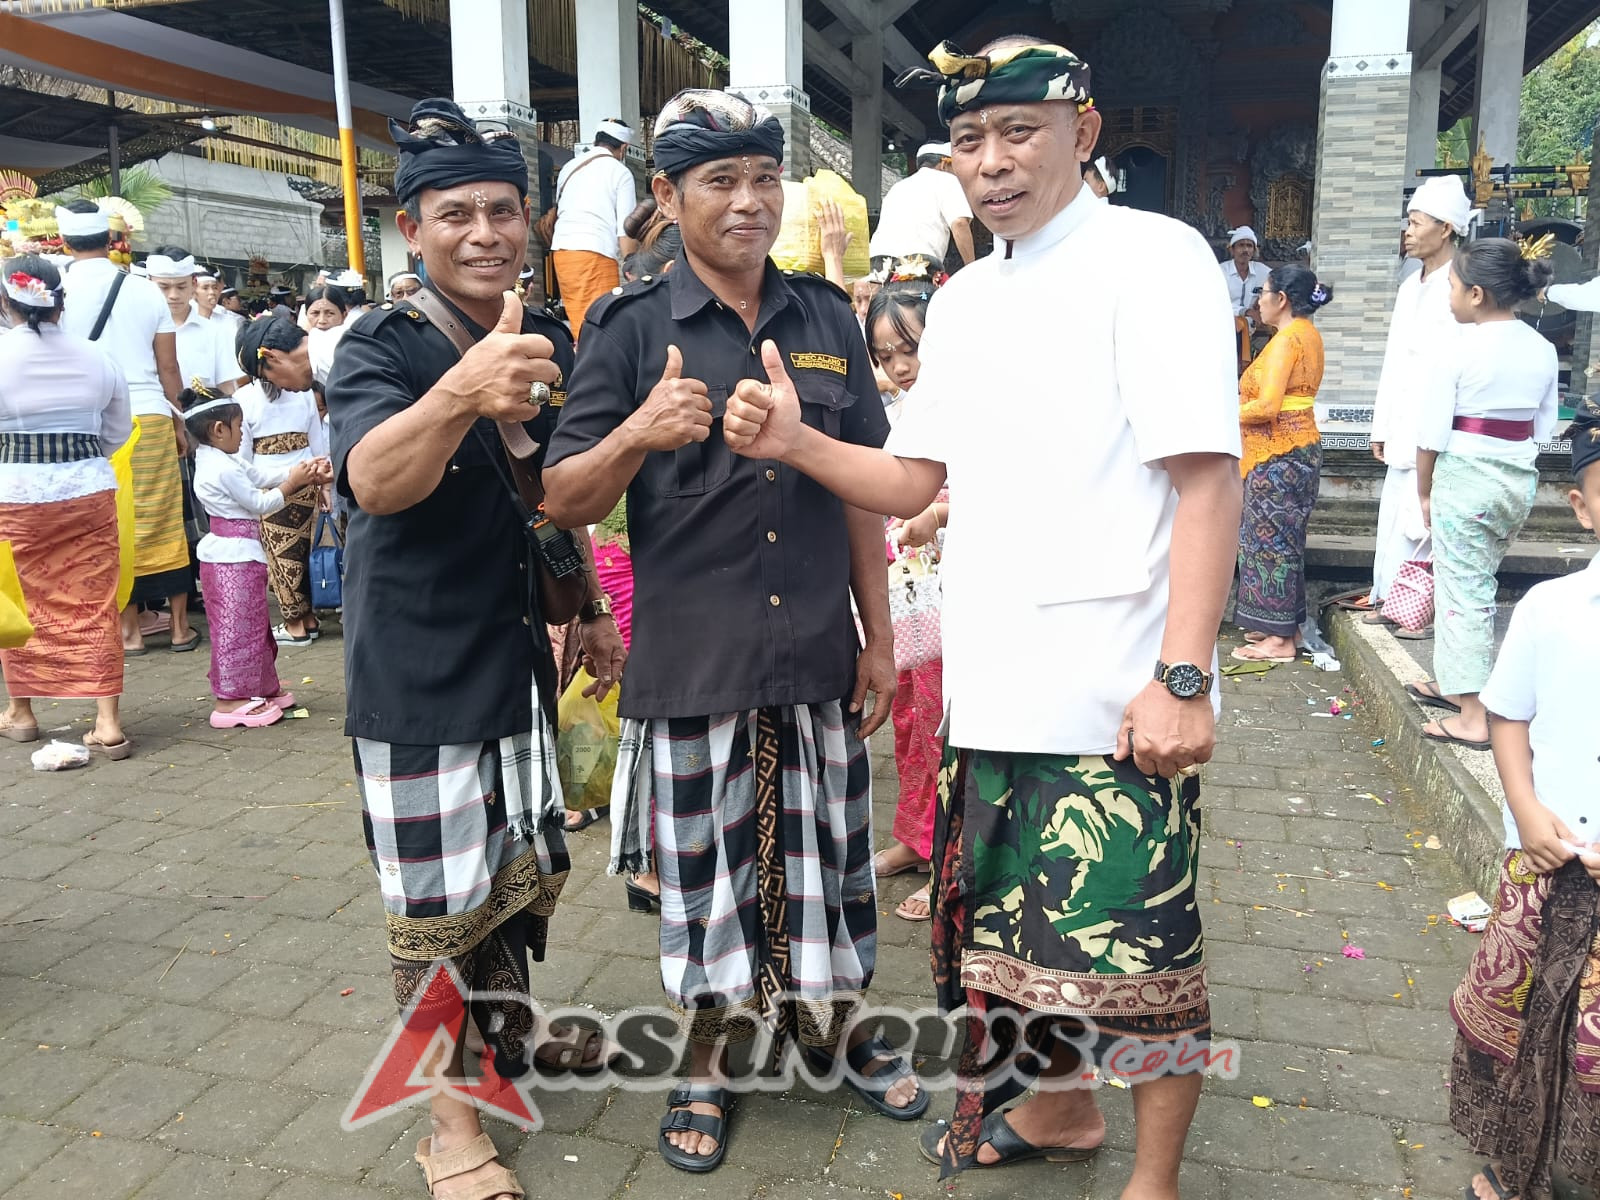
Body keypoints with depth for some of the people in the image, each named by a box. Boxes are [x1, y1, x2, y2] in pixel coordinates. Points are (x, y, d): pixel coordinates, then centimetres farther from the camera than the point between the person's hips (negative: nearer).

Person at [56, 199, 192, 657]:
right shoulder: (146, 291, 2)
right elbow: (168, 369, 4)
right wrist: (179, 421, 15)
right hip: (149, 417, 1)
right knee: (163, 522, 6)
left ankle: (129, 629, 14)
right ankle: (180, 625, 12)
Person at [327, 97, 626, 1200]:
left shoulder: (548, 345, 5)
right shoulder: (382, 348, -15)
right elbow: (374, 481, -36)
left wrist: (592, 609, 17)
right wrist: (461, 391, -53)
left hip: (519, 658, 6)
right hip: (419, 676, -6)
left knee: (526, 872, 20)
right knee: (437, 906, 4)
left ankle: (511, 1030, 44)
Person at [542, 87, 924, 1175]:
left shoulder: (829, 321, 7)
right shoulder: (633, 327, -3)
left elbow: (864, 493, 10)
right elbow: (564, 501, -7)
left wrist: (881, 639, 8)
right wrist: (637, 434, -27)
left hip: (818, 658, 3)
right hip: (692, 664, -2)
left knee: (827, 855, 15)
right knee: (704, 869, 10)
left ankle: (842, 1024, 39)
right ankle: (706, 1060, 33)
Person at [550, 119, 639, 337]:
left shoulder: (569, 167, 18)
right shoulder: (620, 172, 1)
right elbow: (626, 230, -6)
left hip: (560, 251, 7)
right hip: (596, 254, -6)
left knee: (576, 321, 11)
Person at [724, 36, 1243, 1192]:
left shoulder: (1152, 258, -8)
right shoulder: (961, 301, 13)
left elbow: (1207, 479, -15)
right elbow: (912, 481, 14)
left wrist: (1183, 678, -21)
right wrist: (797, 443, -4)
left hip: (1115, 693, -6)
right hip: (989, 683, 7)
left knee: (1132, 943, 5)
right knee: (1014, 915, 19)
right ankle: (1058, 1107, 43)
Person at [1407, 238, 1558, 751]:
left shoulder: (1461, 347, -14)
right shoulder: (1543, 350, 4)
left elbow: (1432, 433, -13)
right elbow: (1544, 427, 8)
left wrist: (1425, 492, -1)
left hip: (1465, 477, -6)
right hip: (1519, 479, 6)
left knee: (1463, 590, 0)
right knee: (1477, 582, 20)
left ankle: (1473, 718, 2)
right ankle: (1454, 684, 33)